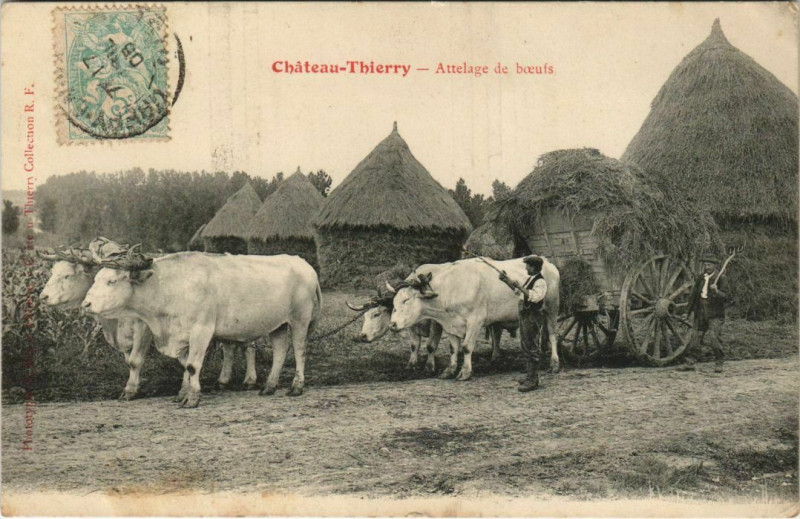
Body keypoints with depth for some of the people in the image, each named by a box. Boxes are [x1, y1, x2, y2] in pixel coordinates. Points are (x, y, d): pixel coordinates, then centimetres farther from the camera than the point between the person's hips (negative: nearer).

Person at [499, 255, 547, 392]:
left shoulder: (540, 281, -15)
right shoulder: (530, 278, 14)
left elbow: (535, 296, -30)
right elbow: (519, 292, 26)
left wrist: (520, 287, -28)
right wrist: (507, 281, 19)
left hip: (533, 317, -10)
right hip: (524, 315, 10)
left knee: (532, 348, -7)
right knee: (525, 346, 16)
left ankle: (532, 381, -4)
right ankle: (530, 376, 26)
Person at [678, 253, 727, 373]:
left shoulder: (720, 279, -6)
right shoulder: (700, 278, 11)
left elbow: (725, 296, -15)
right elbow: (694, 294, 22)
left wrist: (716, 291, -34)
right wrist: (690, 310, 20)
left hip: (715, 314, -6)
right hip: (701, 313, 6)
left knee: (714, 338, -13)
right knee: (695, 337, 6)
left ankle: (719, 363, -1)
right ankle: (690, 363, 11)